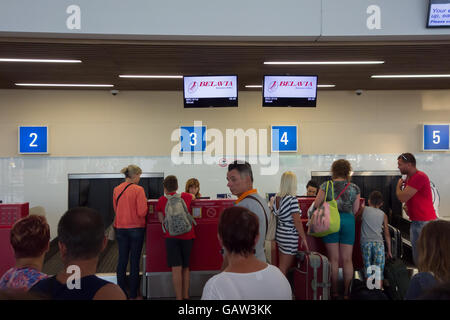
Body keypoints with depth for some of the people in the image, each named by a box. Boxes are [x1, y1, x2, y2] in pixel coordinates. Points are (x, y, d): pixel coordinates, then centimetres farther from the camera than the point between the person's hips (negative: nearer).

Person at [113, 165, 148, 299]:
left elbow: (115, 209, 11)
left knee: (122, 259, 13)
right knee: (135, 260, 5)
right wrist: (144, 202, 1)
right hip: (136, 228, -4)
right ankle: (133, 294, 14)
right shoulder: (138, 190, -15)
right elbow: (142, 212, -18)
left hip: (120, 228, 5)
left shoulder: (116, 190, 1)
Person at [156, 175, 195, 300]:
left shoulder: (161, 200, 2)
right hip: (187, 235, 3)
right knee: (186, 267, 15)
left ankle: (179, 297, 1)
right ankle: (186, 296, 23)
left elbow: (161, 220, 4)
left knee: (176, 268, -1)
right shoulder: (187, 196, 6)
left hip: (172, 236, -2)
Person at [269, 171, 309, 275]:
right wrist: (304, 239, -11)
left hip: (279, 234, 7)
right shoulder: (292, 199, -18)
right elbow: (297, 221, -18)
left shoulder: (276, 198, 3)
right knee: (284, 269, 3)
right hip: (289, 237, -7)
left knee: (282, 266, 18)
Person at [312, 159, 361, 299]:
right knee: (347, 260, 8)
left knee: (334, 259, 7)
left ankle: (334, 292, 15)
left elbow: (316, 204, -4)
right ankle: (346, 292, 15)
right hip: (348, 221, 1)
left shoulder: (326, 186, -3)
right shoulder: (354, 188, 2)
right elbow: (355, 210, 5)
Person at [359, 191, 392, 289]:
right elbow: (387, 234, 12)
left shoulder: (364, 209, 7)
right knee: (379, 271, 3)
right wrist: (389, 250, 18)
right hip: (378, 243, 0)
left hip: (365, 242, 0)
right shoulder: (383, 215, 11)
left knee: (368, 270, 5)